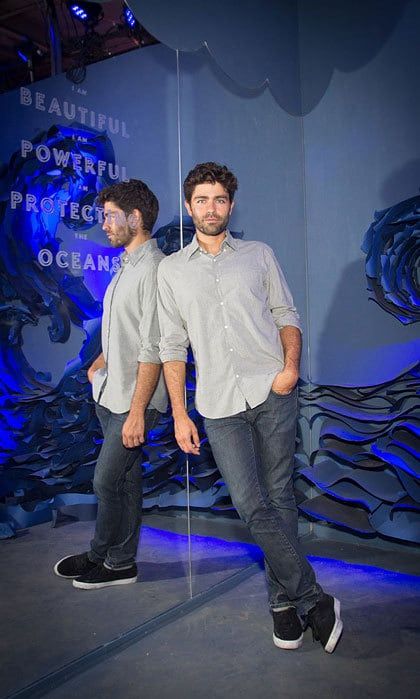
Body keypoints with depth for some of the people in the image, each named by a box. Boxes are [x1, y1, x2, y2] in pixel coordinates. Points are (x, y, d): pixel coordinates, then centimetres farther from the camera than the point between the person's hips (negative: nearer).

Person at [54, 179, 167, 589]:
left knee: (106, 480, 1)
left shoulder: (153, 268, -18)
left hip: (134, 399, -9)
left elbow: (152, 349, -22)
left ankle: (110, 561, 22)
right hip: (110, 393, 9)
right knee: (126, 477, 17)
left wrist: (137, 410, -22)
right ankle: (121, 558, 31)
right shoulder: (127, 264, 13)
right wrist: (100, 364, 14)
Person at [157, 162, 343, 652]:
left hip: (272, 392, 0)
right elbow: (172, 347, 9)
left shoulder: (259, 254, 12)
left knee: (278, 496, 5)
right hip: (219, 406, 0)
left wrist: (291, 365, -8)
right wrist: (179, 415, 4)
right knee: (251, 505, -5)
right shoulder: (171, 270, 11)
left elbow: (286, 315, 11)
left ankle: (284, 600, 21)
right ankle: (314, 599, 10)